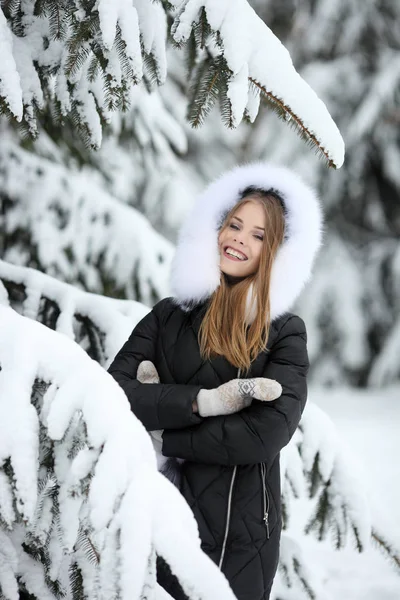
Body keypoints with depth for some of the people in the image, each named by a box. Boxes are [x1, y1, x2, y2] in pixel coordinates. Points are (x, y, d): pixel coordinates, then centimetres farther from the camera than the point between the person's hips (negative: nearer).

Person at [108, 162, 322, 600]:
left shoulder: (285, 332, -3)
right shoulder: (168, 317, 5)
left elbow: (266, 435, -16)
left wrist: (164, 438, -11)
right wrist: (201, 402, -20)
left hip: (241, 537, -2)